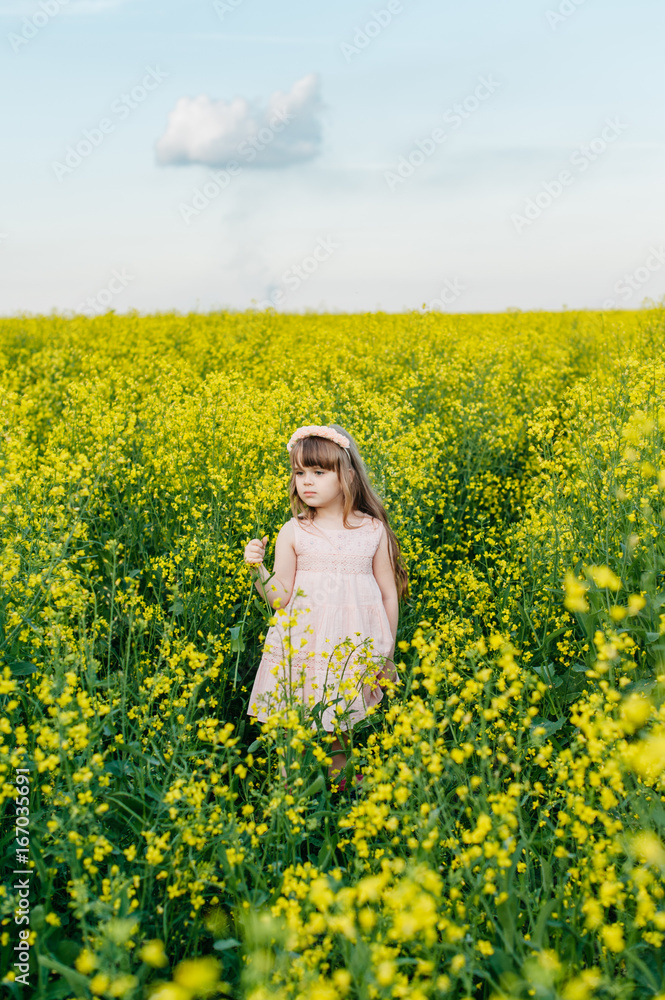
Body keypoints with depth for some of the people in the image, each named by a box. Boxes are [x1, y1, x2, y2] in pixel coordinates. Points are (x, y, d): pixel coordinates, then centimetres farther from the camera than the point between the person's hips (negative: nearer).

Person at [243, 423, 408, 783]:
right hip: (305, 644, 0)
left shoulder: (374, 530, 0)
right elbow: (281, 598, -1)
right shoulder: (293, 532, -1)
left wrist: (388, 652, 7)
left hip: (357, 647, 0)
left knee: (341, 733, 7)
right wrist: (257, 568, -18)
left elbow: (389, 595, 7)